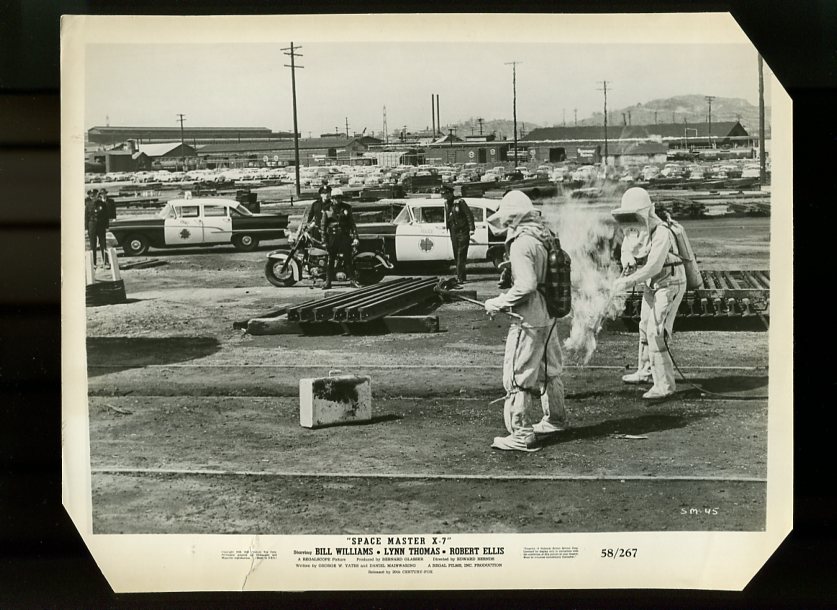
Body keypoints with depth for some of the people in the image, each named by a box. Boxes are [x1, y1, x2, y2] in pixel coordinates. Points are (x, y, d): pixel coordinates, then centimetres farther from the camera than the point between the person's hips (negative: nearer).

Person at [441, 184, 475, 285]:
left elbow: (469, 215, -11)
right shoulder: (446, 204, 9)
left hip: (463, 232, -7)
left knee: (461, 255, -10)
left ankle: (460, 277, -11)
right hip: (453, 233, 7)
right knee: (456, 256, 11)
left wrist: (471, 229, -16)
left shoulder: (460, 202, -11)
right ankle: (461, 276, 21)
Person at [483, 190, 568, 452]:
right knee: (548, 370, 23)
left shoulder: (521, 243, -20)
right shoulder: (546, 237, 7)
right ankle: (554, 419, 39)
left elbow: (526, 285, -26)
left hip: (529, 321, -9)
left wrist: (499, 303, -17)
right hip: (549, 317, 9)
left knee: (517, 376, -2)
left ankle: (522, 435, 0)